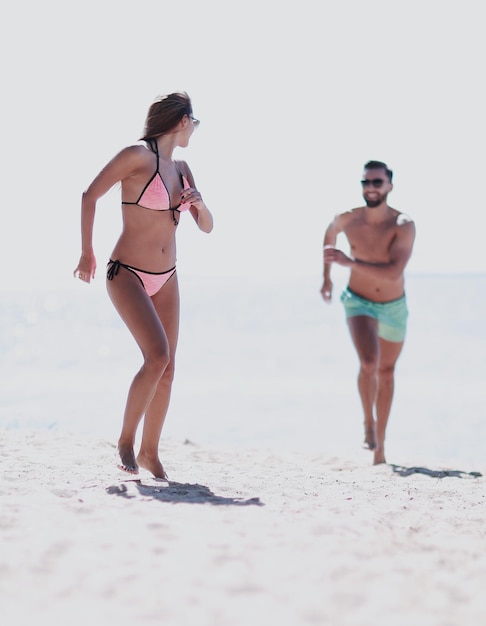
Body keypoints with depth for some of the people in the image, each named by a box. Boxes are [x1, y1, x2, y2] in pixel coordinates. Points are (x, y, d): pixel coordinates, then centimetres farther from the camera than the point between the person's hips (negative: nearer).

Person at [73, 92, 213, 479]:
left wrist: (199, 204, -9)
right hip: (127, 275, -7)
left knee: (167, 370, 4)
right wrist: (87, 253, -3)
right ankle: (126, 440, -7)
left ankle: (150, 452, 17)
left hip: (166, 278, 7)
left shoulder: (181, 169, 10)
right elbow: (90, 196, -7)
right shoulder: (138, 155, -12)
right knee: (157, 355, -22)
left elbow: (207, 227, 13)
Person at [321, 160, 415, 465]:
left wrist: (349, 261, -42)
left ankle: (380, 443, 33)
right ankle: (369, 422, -2)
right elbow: (331, 232, 9)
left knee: (386, 371, 17)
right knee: (368, 363, -27)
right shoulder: (348, 219, -17)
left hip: (394, 306, 1)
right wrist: (327, 276, 14)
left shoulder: (404, 225, -25)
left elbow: (393, 273, -35)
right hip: (359, 303, -1)